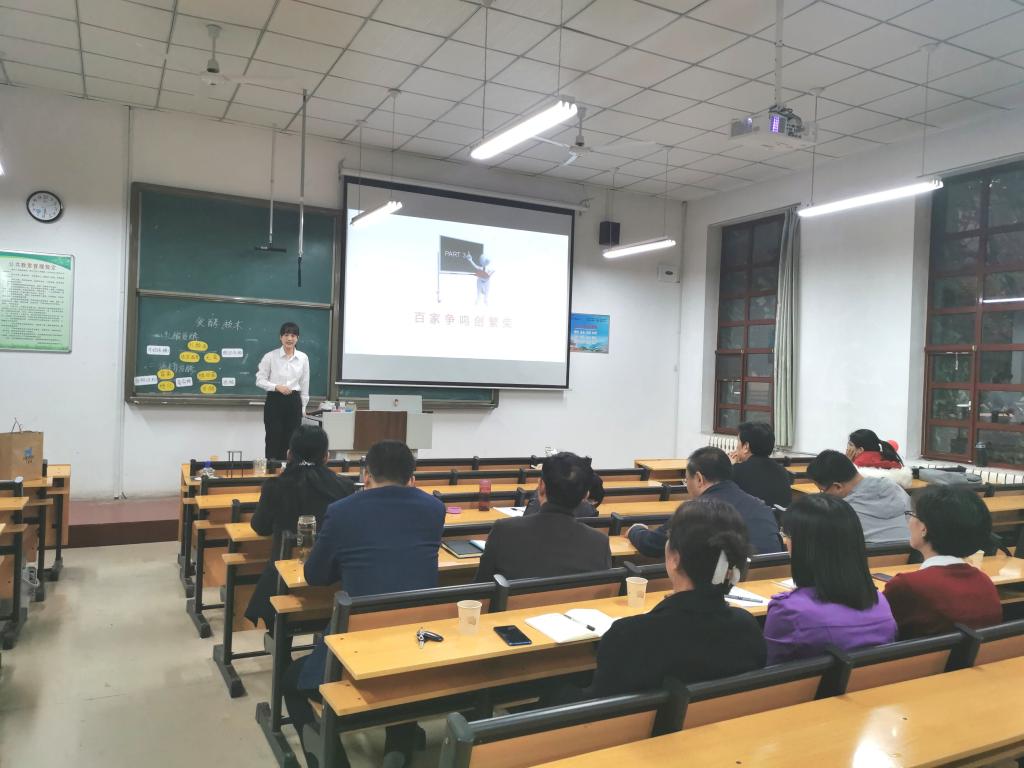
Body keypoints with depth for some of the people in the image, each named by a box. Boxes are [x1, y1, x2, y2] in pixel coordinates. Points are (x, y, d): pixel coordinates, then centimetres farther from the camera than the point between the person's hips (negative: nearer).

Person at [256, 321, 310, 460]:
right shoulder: (270, 356, -5)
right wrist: (277, 387, -19)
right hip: (274, 401, -3)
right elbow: (260, 380, -4)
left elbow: (305, 385, 9)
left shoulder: (303, 358, 3)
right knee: (273, 441, 0)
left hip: (294, 402, 3)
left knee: (290, 442, 5)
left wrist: (303, 407, 9)